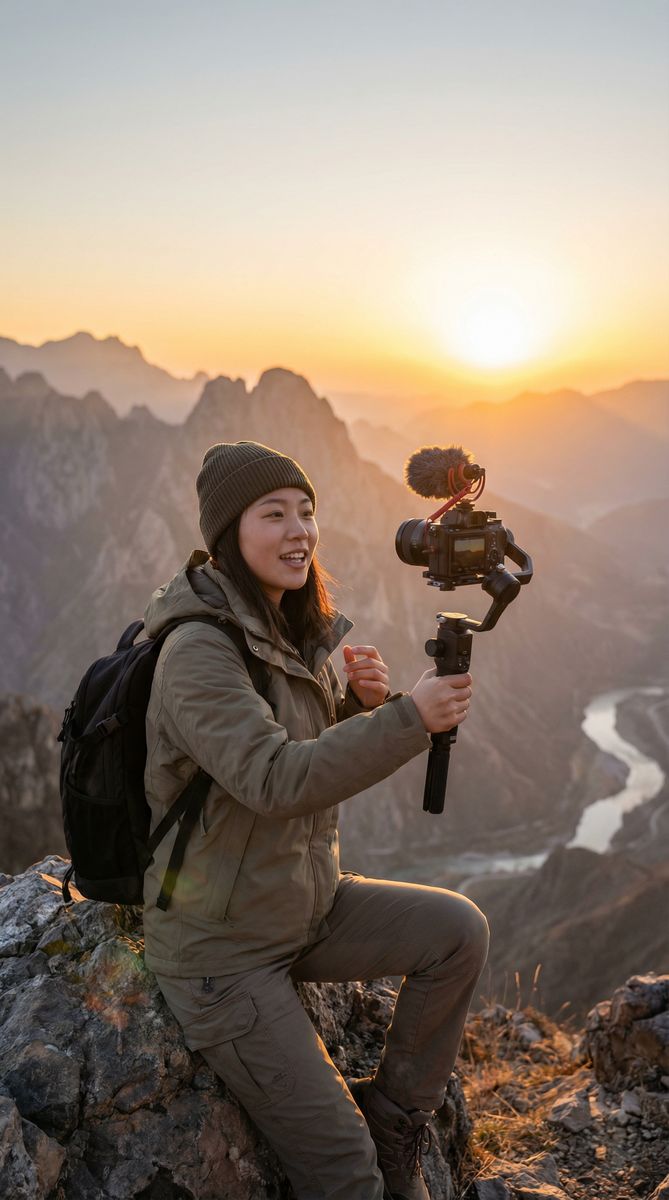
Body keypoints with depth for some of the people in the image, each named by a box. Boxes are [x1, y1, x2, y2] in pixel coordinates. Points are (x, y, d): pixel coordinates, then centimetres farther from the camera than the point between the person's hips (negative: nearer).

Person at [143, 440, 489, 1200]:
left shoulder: (295, 632, 3)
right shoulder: (198, 652, -24)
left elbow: (333, 760, 9)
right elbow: (274, 781, -35)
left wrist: (365, 702, -12)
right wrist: (410, 718, -37)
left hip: (306, 904, 8)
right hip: (221, 947, -7)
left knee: (459, 930, -8)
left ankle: (393, 1123, 9)